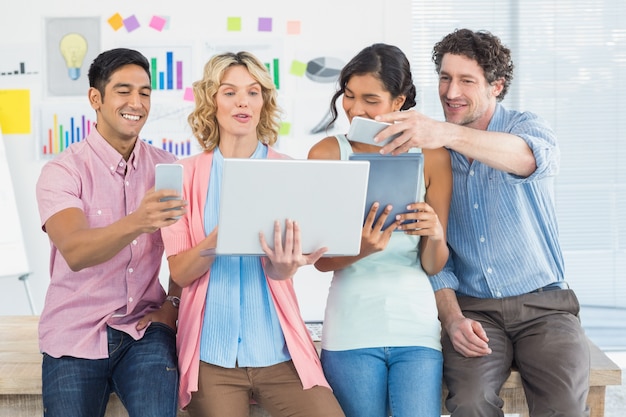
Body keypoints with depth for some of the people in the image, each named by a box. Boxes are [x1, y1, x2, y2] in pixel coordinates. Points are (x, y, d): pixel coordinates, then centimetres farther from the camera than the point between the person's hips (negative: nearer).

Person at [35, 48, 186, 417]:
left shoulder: (167, 167, 5)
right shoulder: (62, 172, -6)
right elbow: (74, 252, -23)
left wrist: (174, 302, -5)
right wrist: (138, 223, -39)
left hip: (144, 329, 1)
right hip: (76, 333, -1)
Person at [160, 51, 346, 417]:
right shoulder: (187, 174, 3)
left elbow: (282, 265, -3)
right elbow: (179, 272, -2)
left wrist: (282, 267, -28)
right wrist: (218, 239, -23)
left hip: (278, 352, 0)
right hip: (211, 354, 0)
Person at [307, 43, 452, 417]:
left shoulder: (432, 156, 3)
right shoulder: (327, 154, 2)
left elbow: (434, 265, 4)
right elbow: (322, 259, -1)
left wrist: (434, 235, -18)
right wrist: (362, 249, -21)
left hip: (417, 328, 1)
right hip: (352, 331, 0)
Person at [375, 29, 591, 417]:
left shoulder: (528, 126, -1)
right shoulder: (429, 153, 6)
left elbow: (536, 159, -29)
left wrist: (450, 134, -46)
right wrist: (453, 318, -13)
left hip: (543, 303, -1)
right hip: (472, 308, 1)